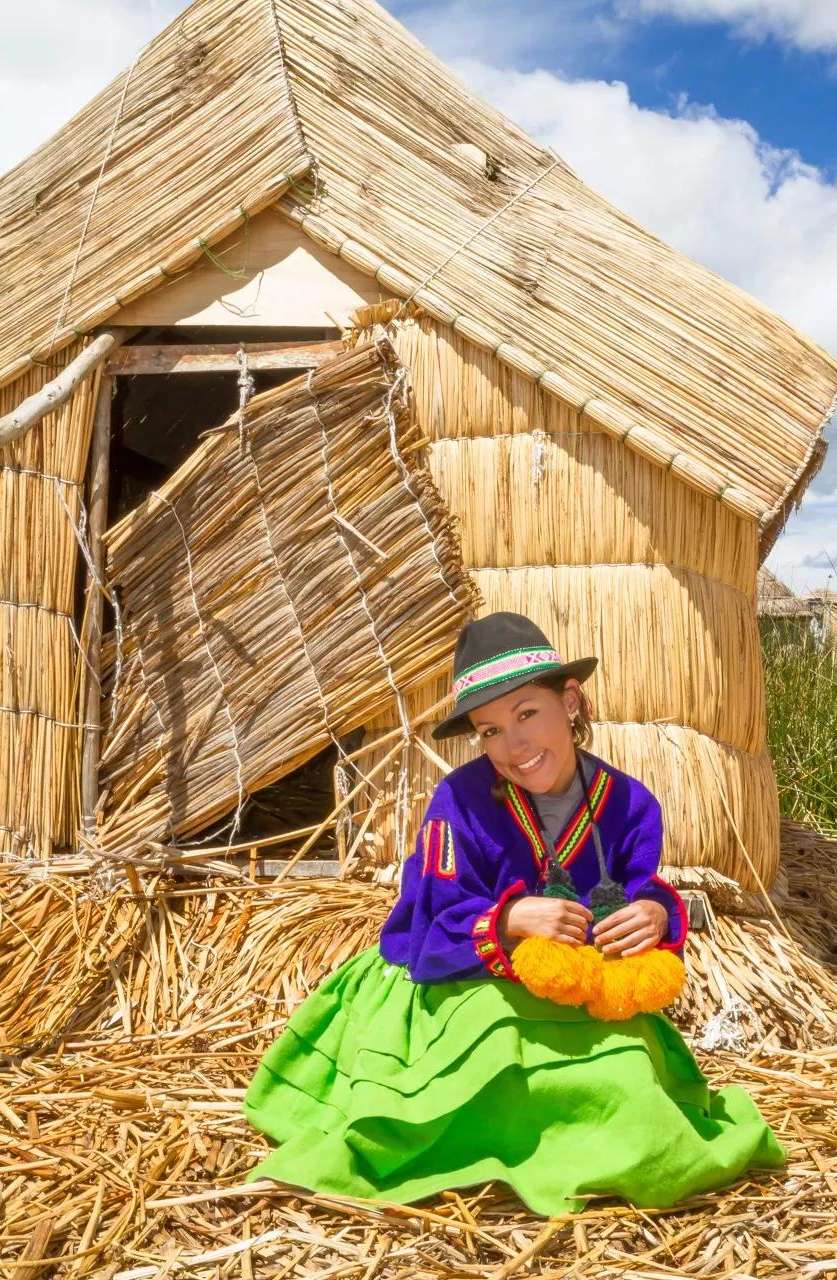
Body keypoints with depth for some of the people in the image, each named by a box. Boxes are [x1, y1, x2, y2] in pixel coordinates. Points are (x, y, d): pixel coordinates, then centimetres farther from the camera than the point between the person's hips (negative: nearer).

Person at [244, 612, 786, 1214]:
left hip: (576, 1002, 3)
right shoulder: (460, 801, -18)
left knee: (630, 1070, -22)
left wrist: (657, 916, -28)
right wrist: (509, 922, -38)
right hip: (458, 990, -3)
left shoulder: (629, 805, -8)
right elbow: (435, 935, -19)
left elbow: (639, 901, -4)